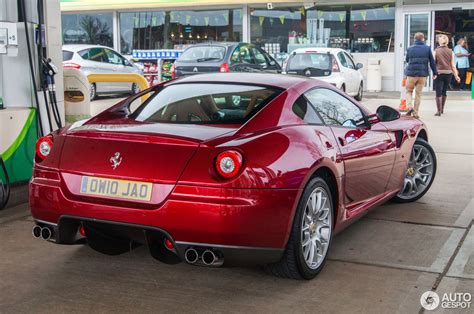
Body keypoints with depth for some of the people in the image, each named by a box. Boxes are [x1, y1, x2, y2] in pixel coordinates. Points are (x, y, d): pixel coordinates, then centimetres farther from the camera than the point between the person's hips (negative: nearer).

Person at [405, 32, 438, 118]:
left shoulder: (410, 48, -1)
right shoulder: (427, 48, -1)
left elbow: (407, 60, 13)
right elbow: (432, 61, 1)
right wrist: (435, 73, 9)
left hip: (411, 73, -1)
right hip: (423, 74, 1)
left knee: (409, 91, 14)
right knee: (418, 93, 9)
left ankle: (410, 106, -10)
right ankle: (415, 112, 10)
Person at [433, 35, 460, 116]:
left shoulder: (436, 51, -5)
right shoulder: (450, 52, 3)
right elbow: (452, 65, 1)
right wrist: (456, 75, 4)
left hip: (439, 73, -3)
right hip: (448, 73, 3)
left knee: (438, 92, -1)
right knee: (444, 91, 19)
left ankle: (439, 111, -4)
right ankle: (442, 109, 29)